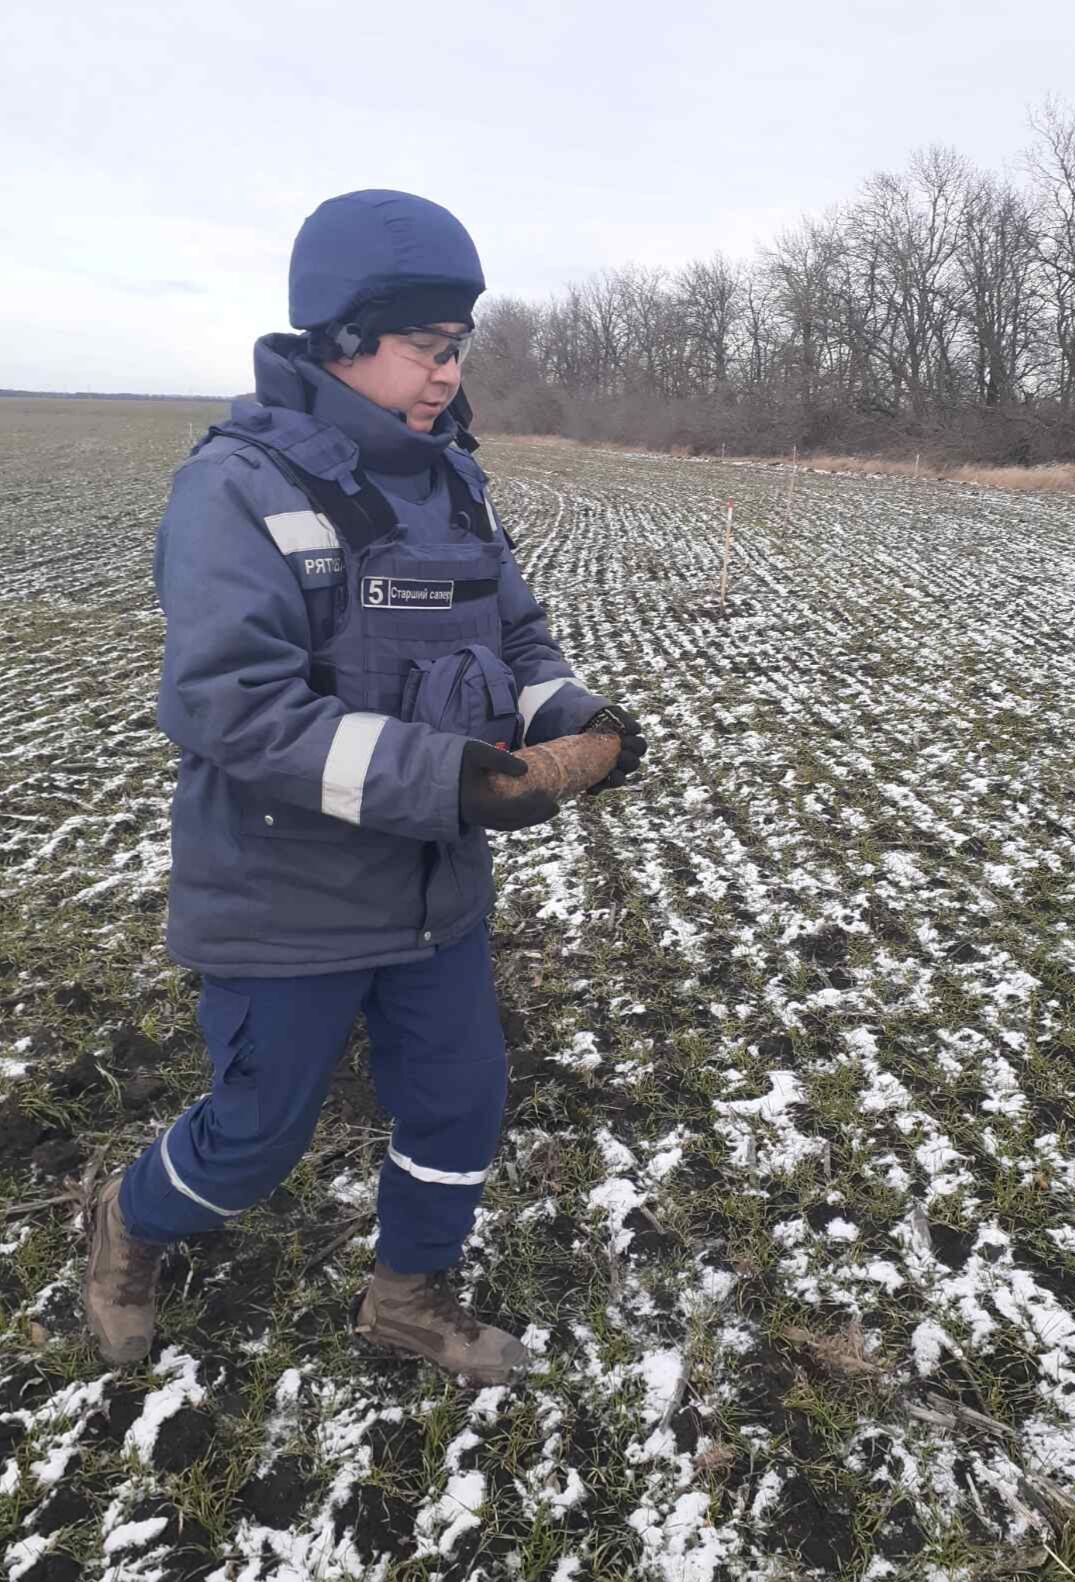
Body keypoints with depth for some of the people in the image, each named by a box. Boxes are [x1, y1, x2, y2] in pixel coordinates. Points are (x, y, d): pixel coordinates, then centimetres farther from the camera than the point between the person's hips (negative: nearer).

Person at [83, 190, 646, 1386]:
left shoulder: (450, 482, 4)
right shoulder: (241, 483, -19)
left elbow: (515, 642, 10)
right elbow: (228, 707, -27)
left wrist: (577, 717, -12)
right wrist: (442, 777, -33)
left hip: (436, 888, 7)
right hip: (287, 902, -6)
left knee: (460, 1100, 16)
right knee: (260, 1133, 13)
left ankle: (408, 1297, 43)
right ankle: (133, 1223, 47)